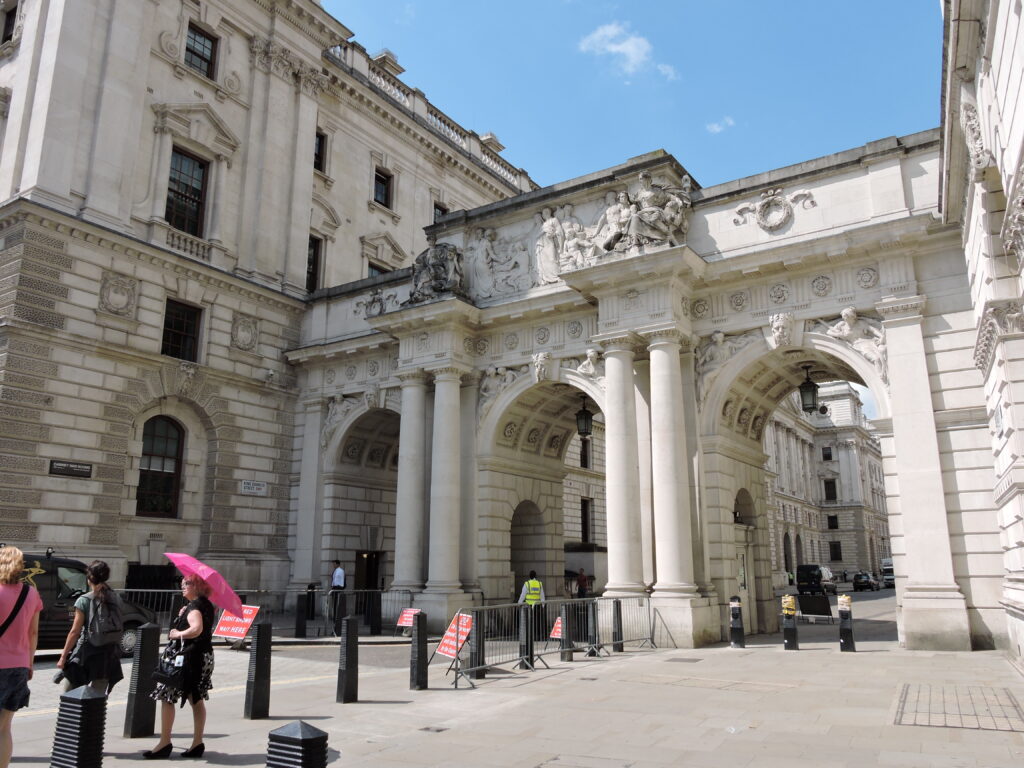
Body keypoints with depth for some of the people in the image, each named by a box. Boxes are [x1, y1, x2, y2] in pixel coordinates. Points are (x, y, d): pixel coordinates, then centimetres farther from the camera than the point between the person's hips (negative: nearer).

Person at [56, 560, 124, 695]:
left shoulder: (84, 601, -8)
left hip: (86, 652, -4)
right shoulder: (116, 599, 4)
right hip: (108, 654, 4)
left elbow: (75, 632, -9)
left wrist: (63, 656, -2)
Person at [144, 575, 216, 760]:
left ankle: (165, 744, 7)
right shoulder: (205, 604, 11)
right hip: (202, 657, 9)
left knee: (166, 698, 2)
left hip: (188, 658, -9)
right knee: (196, 700, 12)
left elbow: (196, 629, -34)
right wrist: (182, 615, 6)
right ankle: (197, 744, 17)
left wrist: (177, 634, -20)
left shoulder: (194, 606, -18)